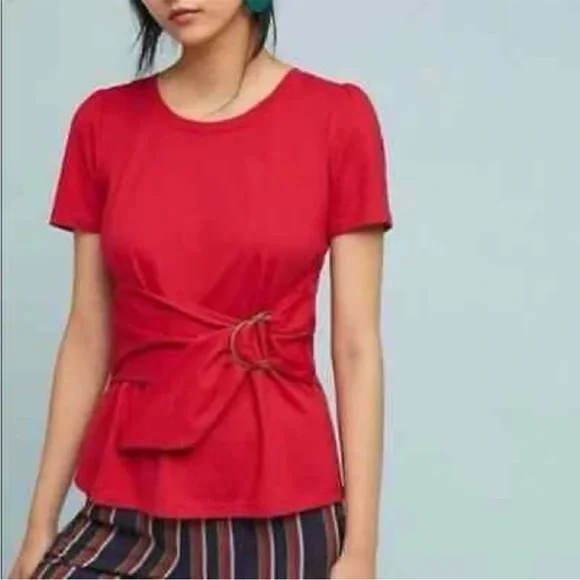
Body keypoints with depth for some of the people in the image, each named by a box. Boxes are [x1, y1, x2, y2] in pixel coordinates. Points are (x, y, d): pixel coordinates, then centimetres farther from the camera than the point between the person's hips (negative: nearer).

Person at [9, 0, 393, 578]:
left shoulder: (336, 117, -5)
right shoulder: (104, 121, 2)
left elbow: (356, 346, -6)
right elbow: (87, 338, 5)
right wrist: (41, 524, 5)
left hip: (280, 508, -2)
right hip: (129, 511, 2)